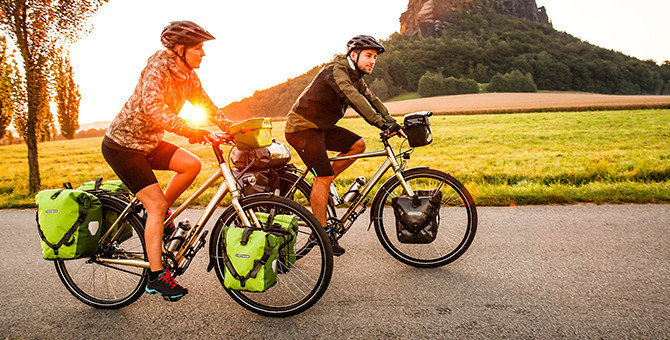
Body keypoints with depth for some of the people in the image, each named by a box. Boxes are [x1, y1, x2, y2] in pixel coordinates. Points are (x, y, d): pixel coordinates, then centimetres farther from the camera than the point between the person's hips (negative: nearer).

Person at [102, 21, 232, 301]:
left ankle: (158, 215, 10)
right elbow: (153, 107, -37)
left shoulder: (189, 77, 1)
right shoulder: (158, 68, -23)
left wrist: (232, 128, -5)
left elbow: (207, 106, 8)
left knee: (191, 164, -10)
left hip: (149, 143, 8)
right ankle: (156, 277, -3)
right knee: (156, 204, -11)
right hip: (122, 145, -8)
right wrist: (191, 132, -44)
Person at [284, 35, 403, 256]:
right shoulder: (336, 71, -20)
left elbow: (371, 100, 5)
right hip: (302, 127, -9)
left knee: (358, 144, -1)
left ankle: (320, 187, 7)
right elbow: (354, 98, -34)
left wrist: (393, 123, -7)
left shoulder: (356, 77, 11)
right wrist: (381, 123, -41)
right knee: (323, 176, -14)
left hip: (322, 126, 9)